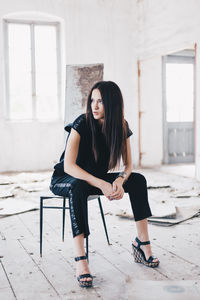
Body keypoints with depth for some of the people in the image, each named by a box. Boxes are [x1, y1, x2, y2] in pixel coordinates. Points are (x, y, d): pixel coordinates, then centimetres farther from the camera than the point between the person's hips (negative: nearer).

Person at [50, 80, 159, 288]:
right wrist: (102, 185, -42)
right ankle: (80, 260, -42)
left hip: (96, 178, 5)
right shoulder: (82, 124, -24)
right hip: (64, 180, -5)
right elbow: (68, 166, -32)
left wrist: (120, 180, -30)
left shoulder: (121, 127, -8)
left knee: (138, 180, -14)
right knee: (78, 187, -40)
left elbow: (128, 165, -6)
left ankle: (142, 241, -11)